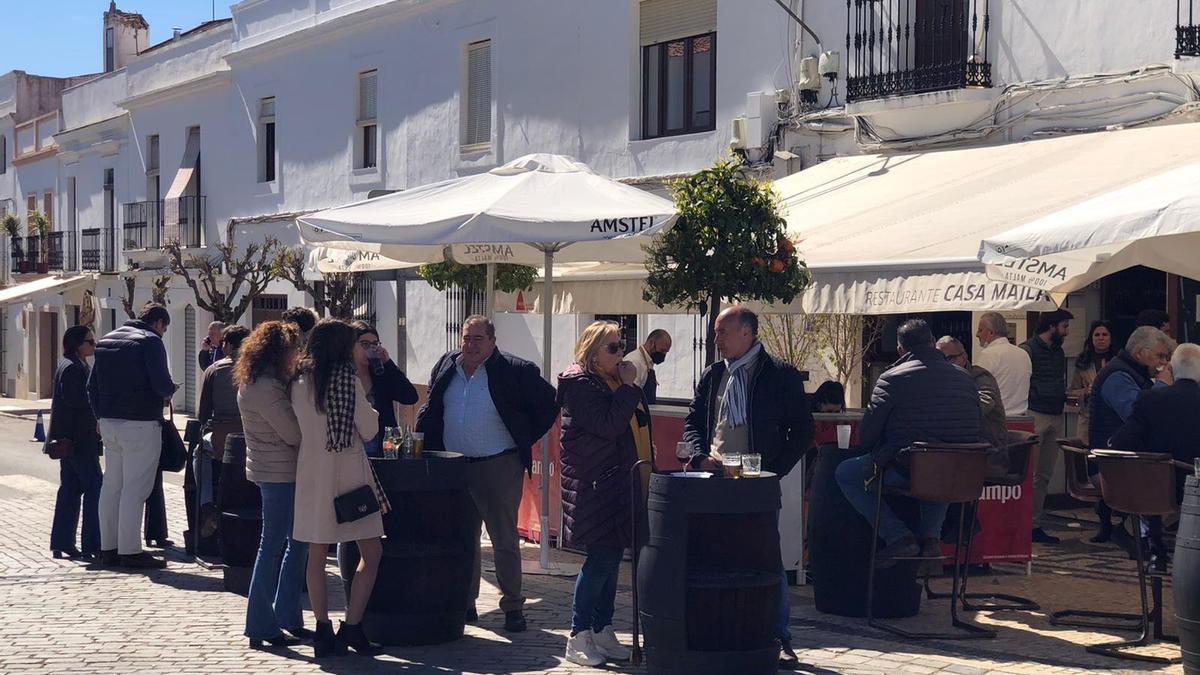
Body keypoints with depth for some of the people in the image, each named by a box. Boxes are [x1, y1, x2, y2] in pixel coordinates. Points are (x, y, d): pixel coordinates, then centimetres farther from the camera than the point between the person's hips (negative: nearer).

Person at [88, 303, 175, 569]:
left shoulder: (106, 341, 16)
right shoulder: (150, 341, -9)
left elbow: (92, 385, 16)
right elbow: (161, 384, -18)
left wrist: (101, 416, 19)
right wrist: (170, 390, 3)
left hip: (109, 424, 8)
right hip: (141, 424, -8)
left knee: (111, 485, 13)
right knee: (135, 488, -5)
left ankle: (108, 548, 17)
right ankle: (129, 550, -4)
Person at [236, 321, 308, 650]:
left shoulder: (263, 384, 14)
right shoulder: (265, 388, -19)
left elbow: (288, 426, 15)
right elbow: (294, 433, -18)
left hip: (278, 473, 11)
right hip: (280, 474, -11)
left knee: (298, 543, 16)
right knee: (273, 546, -3)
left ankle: (286, 616, 26)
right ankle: (261, 628, 4)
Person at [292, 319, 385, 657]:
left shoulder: (299, 384, 4)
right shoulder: (348, 381, -9)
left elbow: (299, 429, 12)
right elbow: (368, 430, -5)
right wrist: (367, 406, 11)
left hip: (312, 473, 5)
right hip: (348, 474, -5)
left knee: (317, 556, 9)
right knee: (371, 553, 4)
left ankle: (323, 632, 11)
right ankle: (351, 629, -1)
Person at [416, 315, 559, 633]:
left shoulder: (515, 371, -8)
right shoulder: (446, 366, 8)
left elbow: (549, 404, -1)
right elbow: (430, 412, 18)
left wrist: (524, 439, -2)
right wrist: (424, 446, 7)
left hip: (498, 467, -5)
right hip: (454, 467, 5)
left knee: (505, 540, -1)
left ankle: (513, 606, 7)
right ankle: (465, 600, 23)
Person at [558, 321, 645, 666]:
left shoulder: (614, 381, 15)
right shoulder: (580, 383, -10)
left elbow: (637, 423, 21)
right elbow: (608, 425, -20)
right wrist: (629, 387, -14)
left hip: (619, 483, 8)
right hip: (593, 485, -8)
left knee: (611, 558, 10)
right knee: (600, 558, -9)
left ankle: (603, 631, 18)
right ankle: (578, 637, 0)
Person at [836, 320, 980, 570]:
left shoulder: (892, 378, -5)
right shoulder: (965, 378, 10)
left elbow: (867, 436, -3)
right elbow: (974, 432, 16)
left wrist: (879, 455, 19)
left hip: (908, 473, -5)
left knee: (844, 473, 15)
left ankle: (897, 536, 3)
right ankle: (930, 534, 19)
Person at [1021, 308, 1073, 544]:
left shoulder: (1058, 352, 19)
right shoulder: (1028, 350, -7)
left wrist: (1067, 396, 8)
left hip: (1056, 417, 8)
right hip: (1034, 416, -8)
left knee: (1044, 475, 10)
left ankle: (1035, 525, 15)